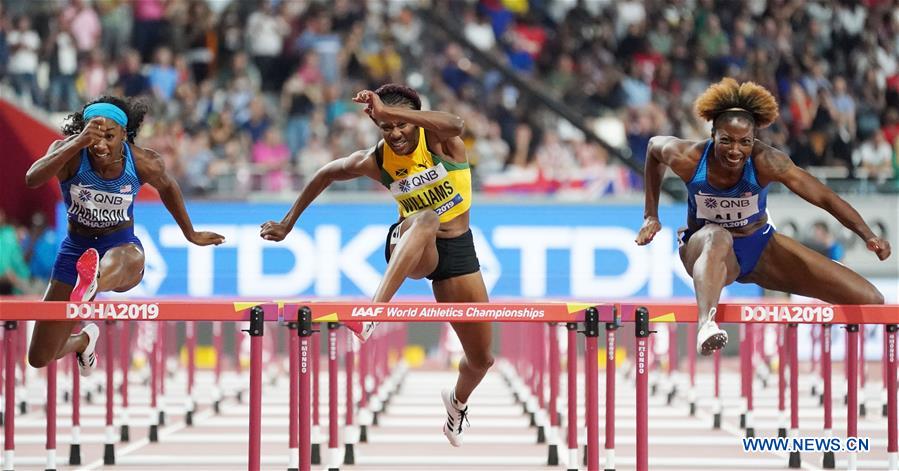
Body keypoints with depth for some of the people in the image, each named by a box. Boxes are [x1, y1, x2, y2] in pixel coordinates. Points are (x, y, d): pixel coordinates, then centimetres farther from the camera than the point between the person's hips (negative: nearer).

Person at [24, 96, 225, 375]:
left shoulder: (144, 163, -13)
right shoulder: (70, 153, -19)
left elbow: (167, 187, 11)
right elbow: (32, 179, -40)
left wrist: (191, 234, 24)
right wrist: (78, 143, -53)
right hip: (76, 248, 1)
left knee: (129, 260, -44)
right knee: (39, 358, 4)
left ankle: (92, 283, -80)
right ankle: (85, 340, 39)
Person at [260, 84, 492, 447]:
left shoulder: (439, 139, -17)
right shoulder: (375, 161, -11)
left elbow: (455, 125, -42)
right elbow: (327, 174, 8)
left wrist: (388, 111, -53)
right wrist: (288, 223, 10)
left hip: (457, 249, 1)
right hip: (407, 249, -1)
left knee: (481, 358, 7)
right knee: (425, 219, -41)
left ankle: (458, 402, 45)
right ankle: (371, 313, -58)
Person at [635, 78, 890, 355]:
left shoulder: (766, 162, -26)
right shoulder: (689, 159, -23)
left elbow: (825, 198, -29)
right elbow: (654, 146, 1)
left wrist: (868, 236, -41)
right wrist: (651, 215, 3)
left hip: (760, 248, 2)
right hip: (705, 249, -2)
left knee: (871, 302, -9)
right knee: (718, 238, -45)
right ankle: (706, 325, -68)